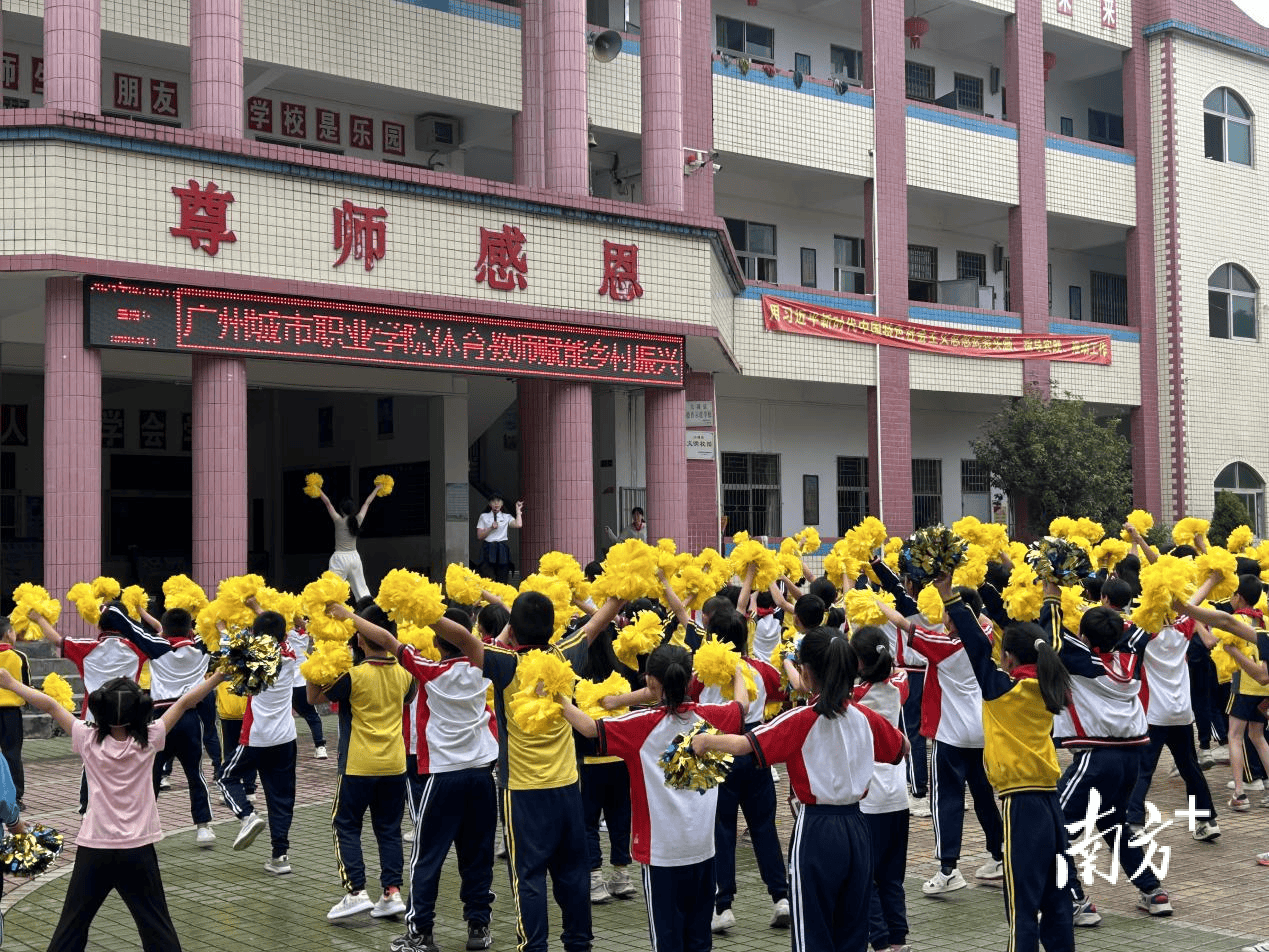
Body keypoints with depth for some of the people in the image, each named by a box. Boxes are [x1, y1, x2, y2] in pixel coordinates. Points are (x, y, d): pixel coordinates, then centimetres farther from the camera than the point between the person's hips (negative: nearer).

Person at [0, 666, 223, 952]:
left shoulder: (88, 740, -7)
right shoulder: (148, 740, -7)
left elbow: (50, 705, -3)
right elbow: (185, 703, -3)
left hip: (93, 851, 0)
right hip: (138, 852, 0)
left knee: (72, 924, 11)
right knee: (157, 927, 4)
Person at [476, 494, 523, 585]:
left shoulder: (506, 517, 11)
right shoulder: (484, 516, 11)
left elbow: (518, 524, -9)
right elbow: (479, 536, 5)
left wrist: (518, 510, 0)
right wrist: (491, 528, -8)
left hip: (502, 550, 1)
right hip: (488, 549, -1)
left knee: (502, 580, -2)